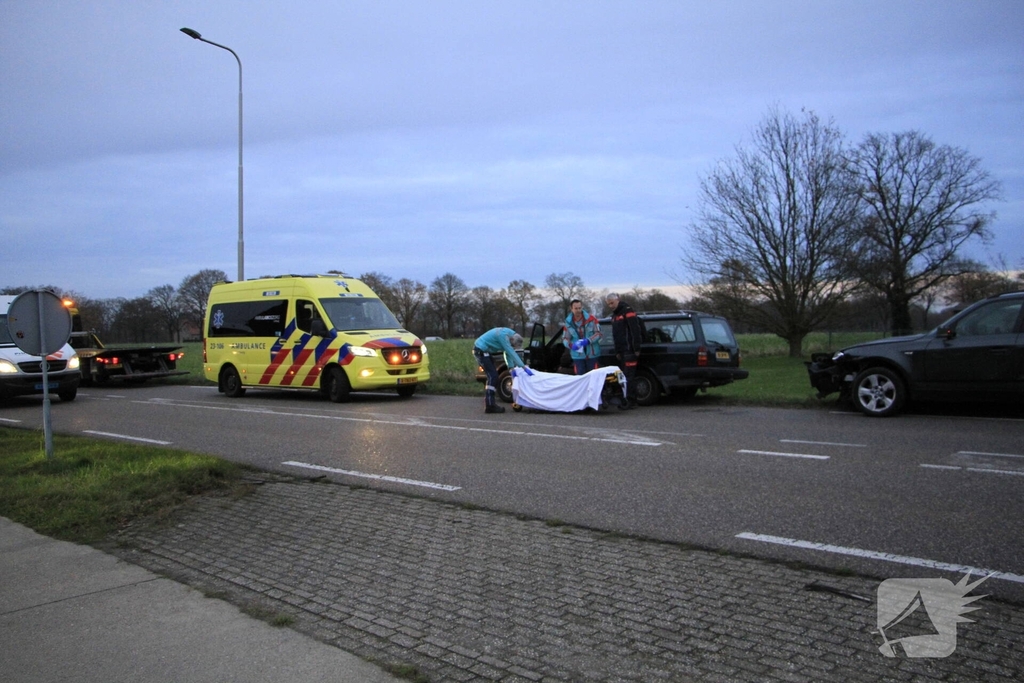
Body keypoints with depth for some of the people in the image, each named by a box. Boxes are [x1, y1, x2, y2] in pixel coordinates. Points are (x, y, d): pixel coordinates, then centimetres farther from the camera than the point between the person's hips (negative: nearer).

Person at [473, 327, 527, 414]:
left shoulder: (510, 335, 3)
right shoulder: (503, 335, -26)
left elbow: (508, 352, 8)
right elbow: (511, 352, -27)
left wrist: (511, 367, -1)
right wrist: (523, 366, -26)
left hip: (484, 351, 10)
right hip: (481, 350, -10)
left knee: (492, 376, 13)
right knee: (493, 376, -13)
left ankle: (489, 403, 19)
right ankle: (490, 405, -14)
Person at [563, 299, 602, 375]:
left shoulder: (591, 319, -2)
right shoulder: (568, 323, 4)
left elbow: (598, 334, -3)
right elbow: (565, 338, 7)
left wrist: (588, 341, -19)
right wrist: (571, 345, -16)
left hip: (591, 354, -1)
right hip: (578, 356, 1)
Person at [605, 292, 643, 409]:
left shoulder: (628, 311, -7)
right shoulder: (615, 315, 21)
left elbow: (635, 331, -15)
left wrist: (636, 349, -19)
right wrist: (617, 352, 20)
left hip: (629, 350, -9)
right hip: (622, 351, 9)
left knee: (629, 376, -10)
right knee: (623, 376, 8)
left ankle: (631, 401, -9)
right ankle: (628, 400, 11)